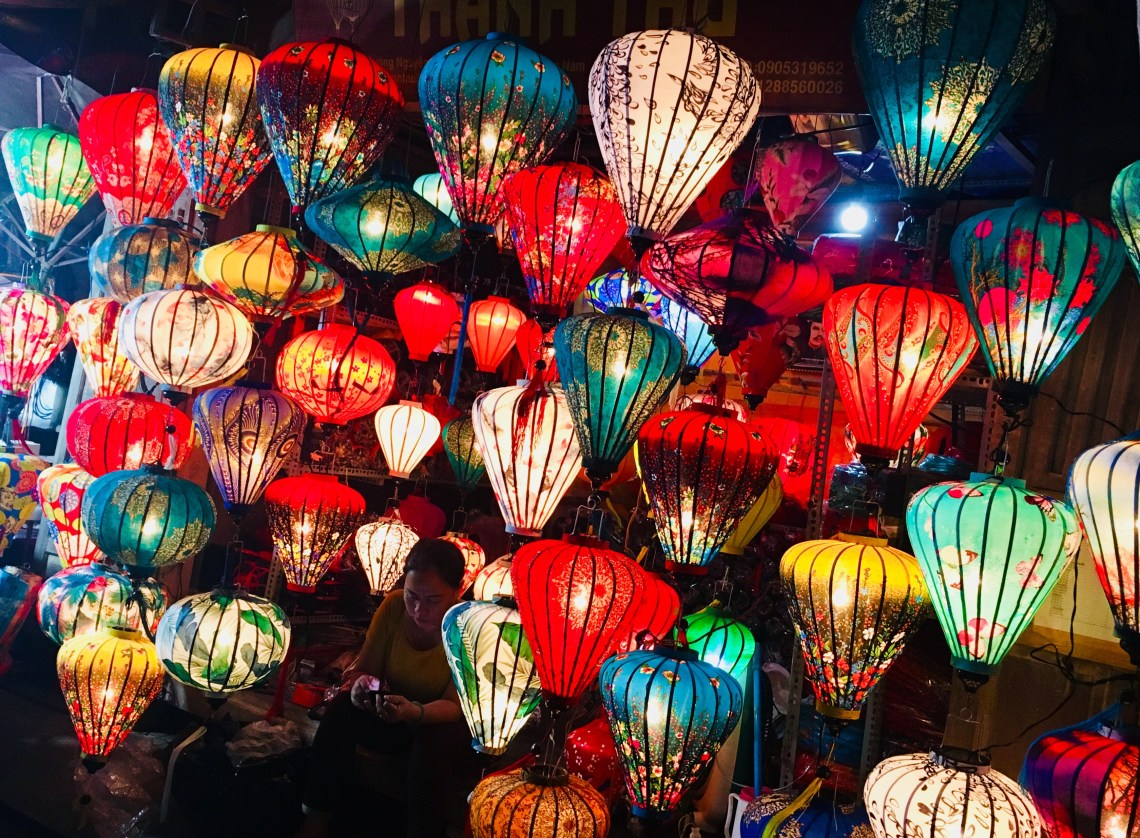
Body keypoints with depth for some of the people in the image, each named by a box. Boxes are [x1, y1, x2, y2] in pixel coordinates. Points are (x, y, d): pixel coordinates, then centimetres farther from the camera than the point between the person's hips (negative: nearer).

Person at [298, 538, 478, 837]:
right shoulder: (393, 606, -15)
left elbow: (455, 706, -23)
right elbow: (360, 668, -6)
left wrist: (416, 712, -44)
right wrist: (360, 684, -31)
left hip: (443, 725, -4)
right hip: (393, 713, 4)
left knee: (431, 745, -35)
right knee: (342, 708, -22)